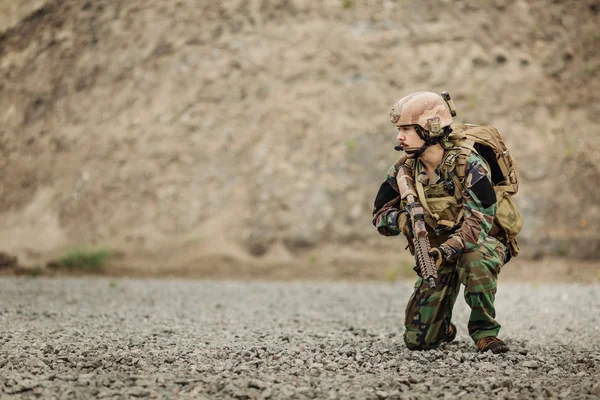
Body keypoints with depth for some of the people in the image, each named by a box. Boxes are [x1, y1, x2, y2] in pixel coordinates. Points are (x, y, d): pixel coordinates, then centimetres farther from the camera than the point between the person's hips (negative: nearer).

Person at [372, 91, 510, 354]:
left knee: (475, 258, -43)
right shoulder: (404, 169, -6)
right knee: (417, 340, -3)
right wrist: (400, 219, -24)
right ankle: (443, 329, 35)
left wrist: (445, 251, -43)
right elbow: (379, 215, 0)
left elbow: (479, 221, -29)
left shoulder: (467, 165, -22)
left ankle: (484, 331, -20)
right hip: (436, 252, 4)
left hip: (479, 243, -4)